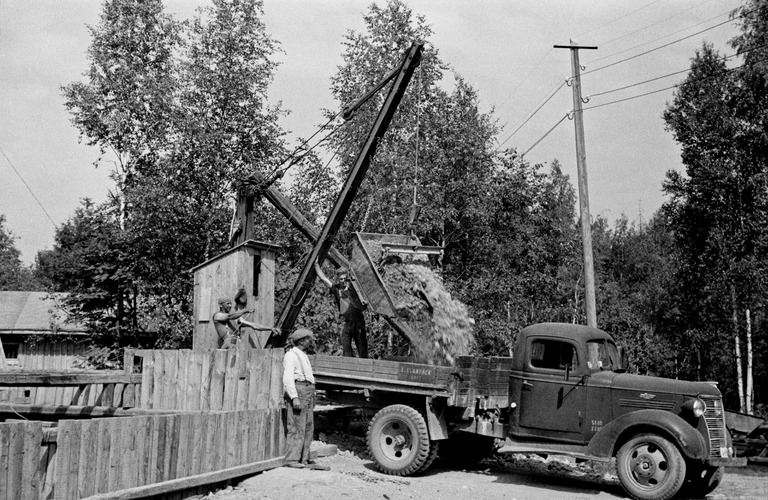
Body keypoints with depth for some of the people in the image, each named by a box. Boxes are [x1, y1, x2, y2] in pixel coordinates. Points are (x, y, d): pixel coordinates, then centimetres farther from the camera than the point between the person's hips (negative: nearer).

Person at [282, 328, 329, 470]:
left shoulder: (303, 356, 23)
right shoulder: (291, 355, -7)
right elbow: (287, 378, -15)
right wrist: (294, 397, -23)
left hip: (307, 394, 10)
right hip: (297, 391, -10)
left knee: (308, 428, 8)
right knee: (297, 428, -11)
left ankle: (304, 460, 12)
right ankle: (292, 459, -10)